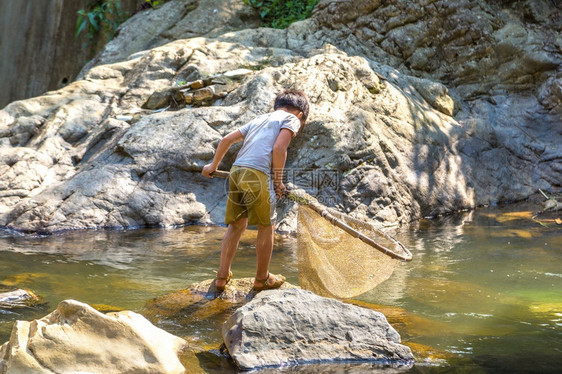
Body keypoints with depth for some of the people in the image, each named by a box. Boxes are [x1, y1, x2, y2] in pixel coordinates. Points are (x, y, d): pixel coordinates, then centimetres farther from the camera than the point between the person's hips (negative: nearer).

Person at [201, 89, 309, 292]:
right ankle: (262, 279, 22)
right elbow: (278, 149, -7)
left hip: (236, 171, 7)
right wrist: (278, 181, 3)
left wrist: (213, 166, 41)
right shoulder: (292, 119, 9)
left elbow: (227, 140, 28)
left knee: (237, 225, 19)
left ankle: (222, 276, 21)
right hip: (257, 174, -6)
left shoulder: (258, 119, 28)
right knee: (266, 227, 10)